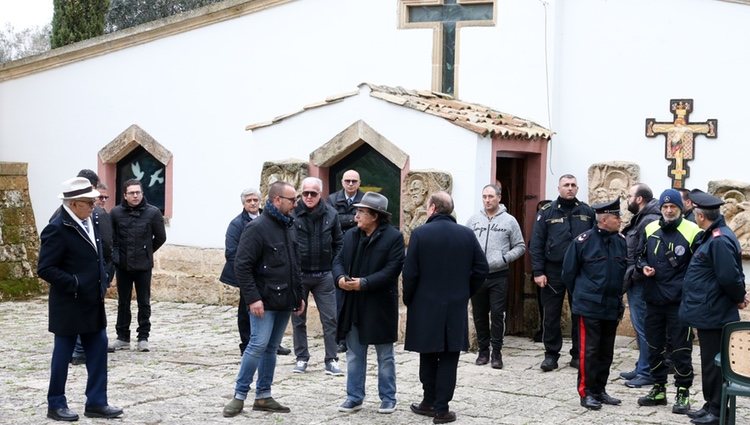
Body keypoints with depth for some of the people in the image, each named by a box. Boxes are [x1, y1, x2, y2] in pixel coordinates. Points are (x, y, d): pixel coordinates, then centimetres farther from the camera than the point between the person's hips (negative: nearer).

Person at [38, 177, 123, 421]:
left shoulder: (92, 221, 5)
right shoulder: (57, 229, -18)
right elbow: (45, 269, -19)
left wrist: (102, 281, 9)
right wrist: (75, 284, -20)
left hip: (93, 302, 7)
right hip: (69, 305, -7)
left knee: (98, 350, 8)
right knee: (63, 353, 5)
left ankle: (96, 402, 16)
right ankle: (56, 405, 18)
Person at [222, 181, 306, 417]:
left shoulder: (289, 226, 13)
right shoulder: (257, 228, -12)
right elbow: (242, 266, -16)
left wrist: (299, 295, 18)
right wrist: (252, 298, -21)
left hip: (284, 301, 7)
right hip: (264, 301, -7)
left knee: (271, 348, 10)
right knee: (258, 345, -10)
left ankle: (263, 396, 16)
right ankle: (239, 396, -1)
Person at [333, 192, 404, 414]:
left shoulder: (393, 237, -11)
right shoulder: (350, 235, 8)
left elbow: (391, 270, -17)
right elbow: (338, 260, 8)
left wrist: (364, 283, -23)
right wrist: (340, 277, -14)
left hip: (380, 306, -5)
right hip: (353, 305, 5)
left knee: (385, 355, 8)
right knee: (354, 354, 11)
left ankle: (388, 399, 18)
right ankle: (354, 397, 19)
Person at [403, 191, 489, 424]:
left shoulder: (420, 234, -9)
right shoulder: (467, 235, 0)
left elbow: (410, 273, -10)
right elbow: (482, 269, 1)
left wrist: (409, 300, 4)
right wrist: (466, 292, 12)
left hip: (425, 306, -1)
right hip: (456, 308, 1)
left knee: (428, 357, 12)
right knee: (448, 359, 4)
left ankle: (429, 402, 18)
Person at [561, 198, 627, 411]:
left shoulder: (621, 242, 4)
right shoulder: (584, 241, -11)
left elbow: (626, 270, 16)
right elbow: (569, 271, -2)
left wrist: (617, 294, 15)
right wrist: (579, 294, 6)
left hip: (612, 307, 5)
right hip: (589, 306, -5)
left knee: (606, 351, 11)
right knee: (589, 351, -3)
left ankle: (599, 390, 22)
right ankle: (586, 392, 5)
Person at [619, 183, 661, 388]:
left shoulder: (650, 221, -17)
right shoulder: (640, 219, 16)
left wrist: (631, 275, -18)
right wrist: (628, 277, 13)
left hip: (641, 283, -11)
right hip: (635, 282, 11)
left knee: (642, 327, -5)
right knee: (640, 326, 16)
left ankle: (647, 373, 1)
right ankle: (642, 368, 25)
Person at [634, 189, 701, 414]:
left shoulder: (692, 232, -9)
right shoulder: (650, 230, 6)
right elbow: (640, 257, 19)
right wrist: (643, 266, -2)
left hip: (680, 302, -5)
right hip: (653, 300, 5)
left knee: (681, 350, 0)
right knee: (654, 347, 14)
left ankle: (683, 393, 11)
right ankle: (659, 389, 27)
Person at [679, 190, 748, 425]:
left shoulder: (720, 240, -22)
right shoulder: (711, 237, 12)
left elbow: (729, 276, -25)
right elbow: (729, 276, 21)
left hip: (713, 314, -10)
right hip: (708, 311, 10)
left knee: (714, 362, -1)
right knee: (710, 361, 17)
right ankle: (711, 405, 27)